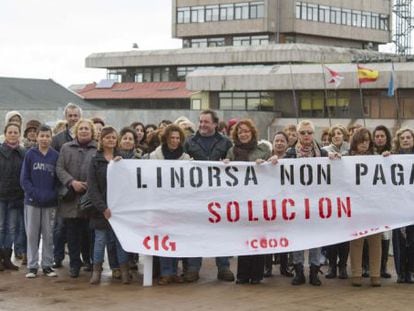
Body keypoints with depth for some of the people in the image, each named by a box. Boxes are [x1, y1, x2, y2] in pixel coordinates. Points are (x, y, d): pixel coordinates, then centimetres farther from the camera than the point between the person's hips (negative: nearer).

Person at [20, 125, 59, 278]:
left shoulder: (55, 156, 1)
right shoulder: (30, 154, -1)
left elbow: (59, 179, 2)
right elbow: (24, 179, -2)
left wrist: (52, 194, -13)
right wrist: (35, 194, -14)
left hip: (50, 203, 1)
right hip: (32, 202, 0)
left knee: (49, 235, 6)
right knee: (32, 235, 4)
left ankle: (47, 265, 15)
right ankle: (32, 266, 11)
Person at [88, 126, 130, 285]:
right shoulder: (95, 161, 3)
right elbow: (92, 187, -4)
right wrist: (102, 207, -12)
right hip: (101, 208, -1)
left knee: (121, 239, 2)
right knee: (100, 239, 2)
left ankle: (124, 271, 7)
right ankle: (96, 271, 10)